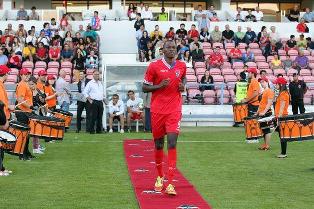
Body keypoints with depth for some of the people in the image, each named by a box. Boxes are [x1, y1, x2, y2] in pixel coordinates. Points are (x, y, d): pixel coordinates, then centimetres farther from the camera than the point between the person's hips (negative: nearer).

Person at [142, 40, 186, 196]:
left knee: (172, 143, -11)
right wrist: (159, 86, -15)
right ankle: (160, 176, 32)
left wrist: (183, 86, 6)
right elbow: (144, 88, 1)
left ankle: (170, 183, -11)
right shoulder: (154, 66, -2)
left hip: (174, 110, 1)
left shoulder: (182, 66, 7)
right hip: (157, 110, -1)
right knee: (158, 144, 10)